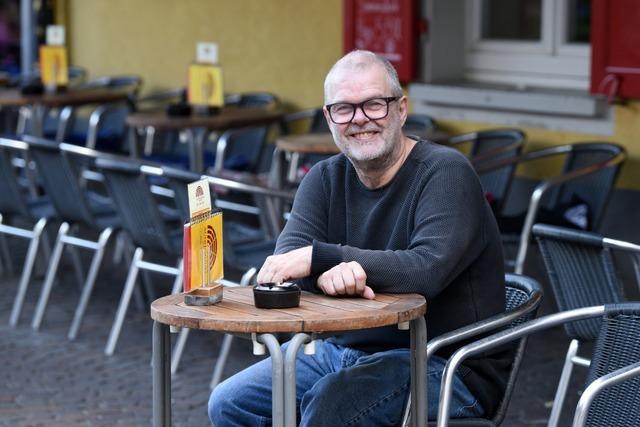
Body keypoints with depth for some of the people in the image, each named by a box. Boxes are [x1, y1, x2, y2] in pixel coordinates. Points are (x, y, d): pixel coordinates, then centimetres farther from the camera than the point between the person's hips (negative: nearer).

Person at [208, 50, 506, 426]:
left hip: (444, 365, -7)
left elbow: (427, 270, -28)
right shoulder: (326, 179, 7)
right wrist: (328, 274, -33)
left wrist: (317, 257, -28)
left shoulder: (445, 172, -13)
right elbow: (287, 260, -9)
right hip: (346, 349, 7)